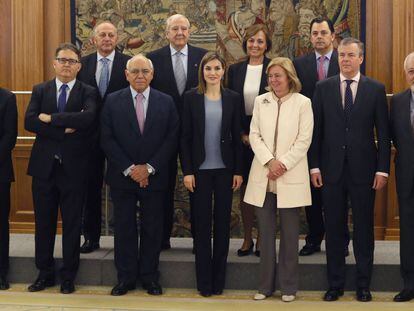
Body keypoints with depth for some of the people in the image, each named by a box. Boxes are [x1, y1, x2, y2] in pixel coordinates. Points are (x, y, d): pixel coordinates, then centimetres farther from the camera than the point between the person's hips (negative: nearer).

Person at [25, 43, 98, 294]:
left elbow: (88, 117, -21)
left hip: (74, 168, -2)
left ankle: (68, 276, 18)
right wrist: (64, 130, -16)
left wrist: (50, 118, -17)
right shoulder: (40, 90, 7)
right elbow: (29, 122, -7)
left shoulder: (88, 92, 0)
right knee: (44, 223, 11)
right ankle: (45, 273, 24)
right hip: (44, 166, 2)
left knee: (72, 224, 6)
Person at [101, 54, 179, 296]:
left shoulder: (166, 102, 2)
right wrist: (129, 168, -11)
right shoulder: (113, 101, 1)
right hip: (122, 176, 0)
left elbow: (171, 139, -2)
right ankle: (126, 277, 16)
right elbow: (107, 139, -3)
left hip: (154, 176, 0)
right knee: (124, 229, 6)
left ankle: (150, 277, 18)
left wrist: (149, 168, -10)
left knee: (152, 229, 6)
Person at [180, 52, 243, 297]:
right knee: (202, 224, 3)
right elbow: (185, 136, -1)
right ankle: (204, 281, 12)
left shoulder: (233, 98, 3)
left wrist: (239, 171, -1)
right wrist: (187, 171, -7)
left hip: (225, 169, 1)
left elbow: (237, 136, 4)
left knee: (223, 222, 6)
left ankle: (219, 280, 17)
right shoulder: (191, 97, 0)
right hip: (200, 169, -1)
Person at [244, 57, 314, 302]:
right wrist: (270, 161, -11)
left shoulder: (303, 102, -1)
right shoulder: (261, 101, 8)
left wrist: (282, 164, -12)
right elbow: (254, 135, 4)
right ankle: (266, 284, 17)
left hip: (290, 177, -3)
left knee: (290, 233, 3)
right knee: (266, 232, 8)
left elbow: (304, 140, -5)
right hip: (263, 177, 3)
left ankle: (289, 286, 15)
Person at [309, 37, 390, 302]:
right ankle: (336, 284, 17)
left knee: (364, 228, 6)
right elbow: (316, 129, 5)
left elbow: (384, 133, 1)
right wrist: (314, 165, -1)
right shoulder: (323, 88, 5)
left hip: (363, 169, -1)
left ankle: (363, 284, 17)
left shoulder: (376, 89, 2)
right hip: (332, 169, 1)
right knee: (334, 228, 7)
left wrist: (383, 169, -5)